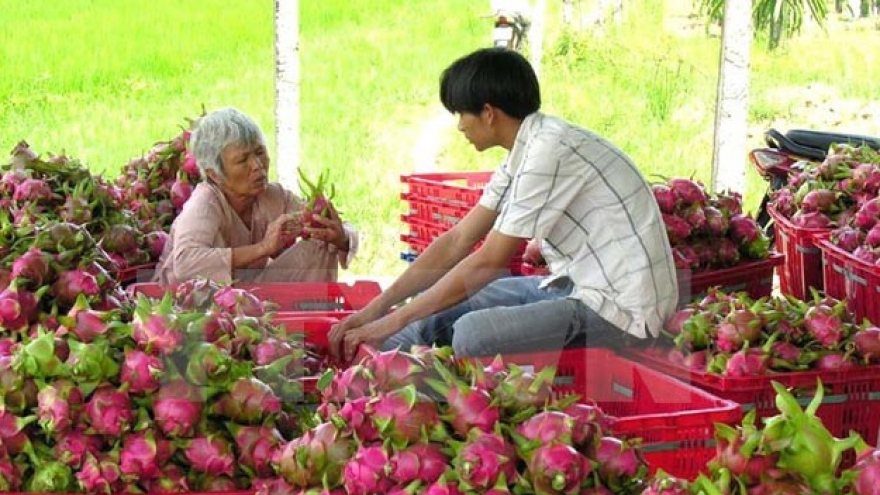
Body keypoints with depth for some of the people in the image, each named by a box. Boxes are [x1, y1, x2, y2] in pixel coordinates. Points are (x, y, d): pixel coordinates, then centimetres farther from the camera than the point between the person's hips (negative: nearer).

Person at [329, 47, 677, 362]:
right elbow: (457, 241, 12)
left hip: (622, 311, -10)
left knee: (474, 333, -26)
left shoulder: (550, 151, -20)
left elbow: (489, 261, -18)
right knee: (441, 305, 12)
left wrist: (396, 319, -12)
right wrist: (378, 307, 7)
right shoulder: (525, 152, 9)